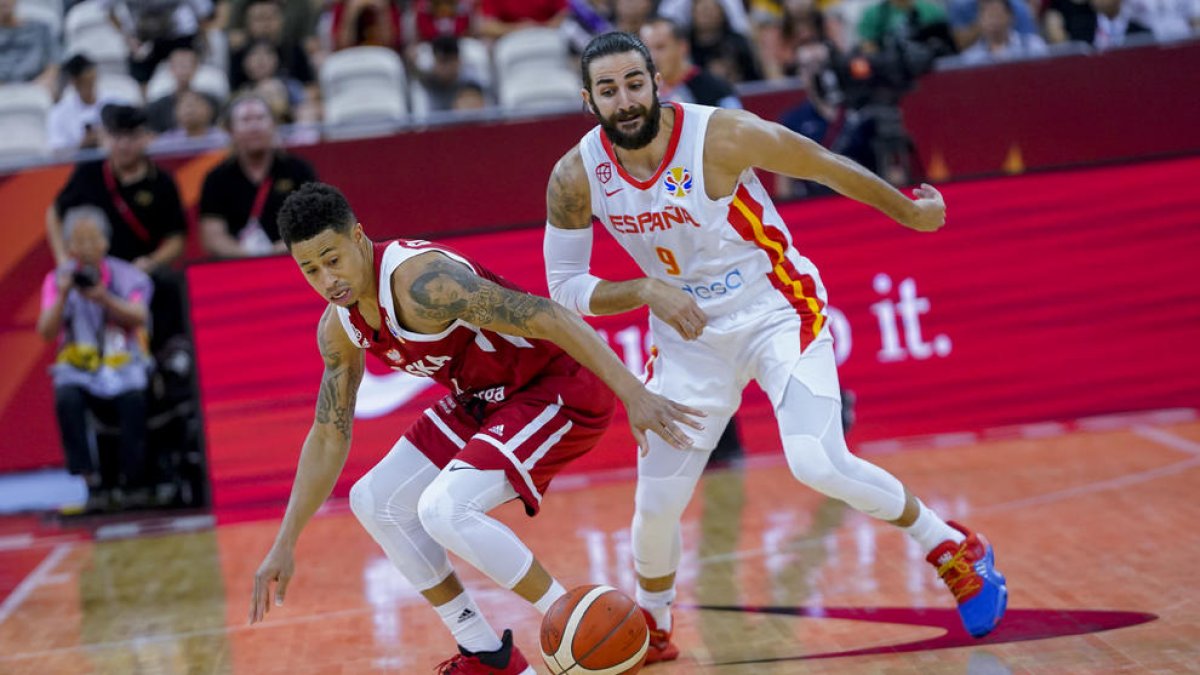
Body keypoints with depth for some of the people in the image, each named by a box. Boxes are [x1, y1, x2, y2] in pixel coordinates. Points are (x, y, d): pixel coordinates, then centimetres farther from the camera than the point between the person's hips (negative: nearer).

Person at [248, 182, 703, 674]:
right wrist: (285, 546, 12)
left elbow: (550, 317, -32)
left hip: (560, 389, -10)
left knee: (443, 509, -26)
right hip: (489, 399, 10)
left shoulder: (421, 281, -29)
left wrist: (634, 394, -39)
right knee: (374, 502, 9)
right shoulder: (338, 330, 0)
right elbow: (328, 437, 12)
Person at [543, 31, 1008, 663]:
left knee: (818, 463, -23)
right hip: (689, 334, 4)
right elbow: (564, 286, -6)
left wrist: (911, 211, 4)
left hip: (778, 313, -4)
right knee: (656, 503, 1)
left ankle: (954, 550, 1)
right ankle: (651, 632, 31)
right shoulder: (575, 177, -14)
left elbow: (828, 166, -9)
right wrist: (646, 290, -24)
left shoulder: (721, 135, -24)